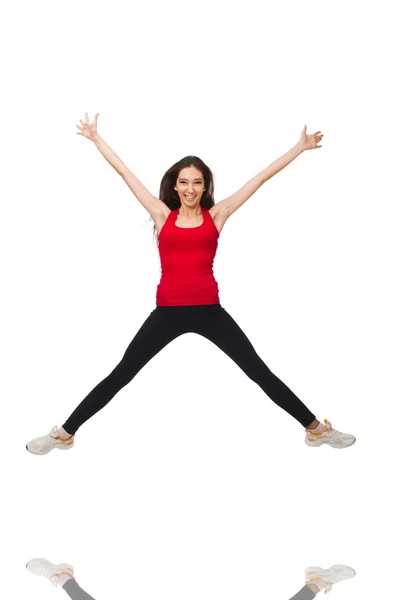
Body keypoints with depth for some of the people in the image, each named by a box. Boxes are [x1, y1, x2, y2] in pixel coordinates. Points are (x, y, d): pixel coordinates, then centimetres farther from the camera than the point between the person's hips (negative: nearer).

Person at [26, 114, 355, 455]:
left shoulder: (217, 215, 6)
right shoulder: (162, 215, 7)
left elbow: (263, 177, 8)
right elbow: (125, 172, 13)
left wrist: (300, 147, 13)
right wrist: (96, 138, 19)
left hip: (209, 310, 0)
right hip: (168, 311, 0)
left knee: (260, 372, 4)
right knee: (120, 375, 5)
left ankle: (317, 429, 15)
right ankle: (64, 434, 15)